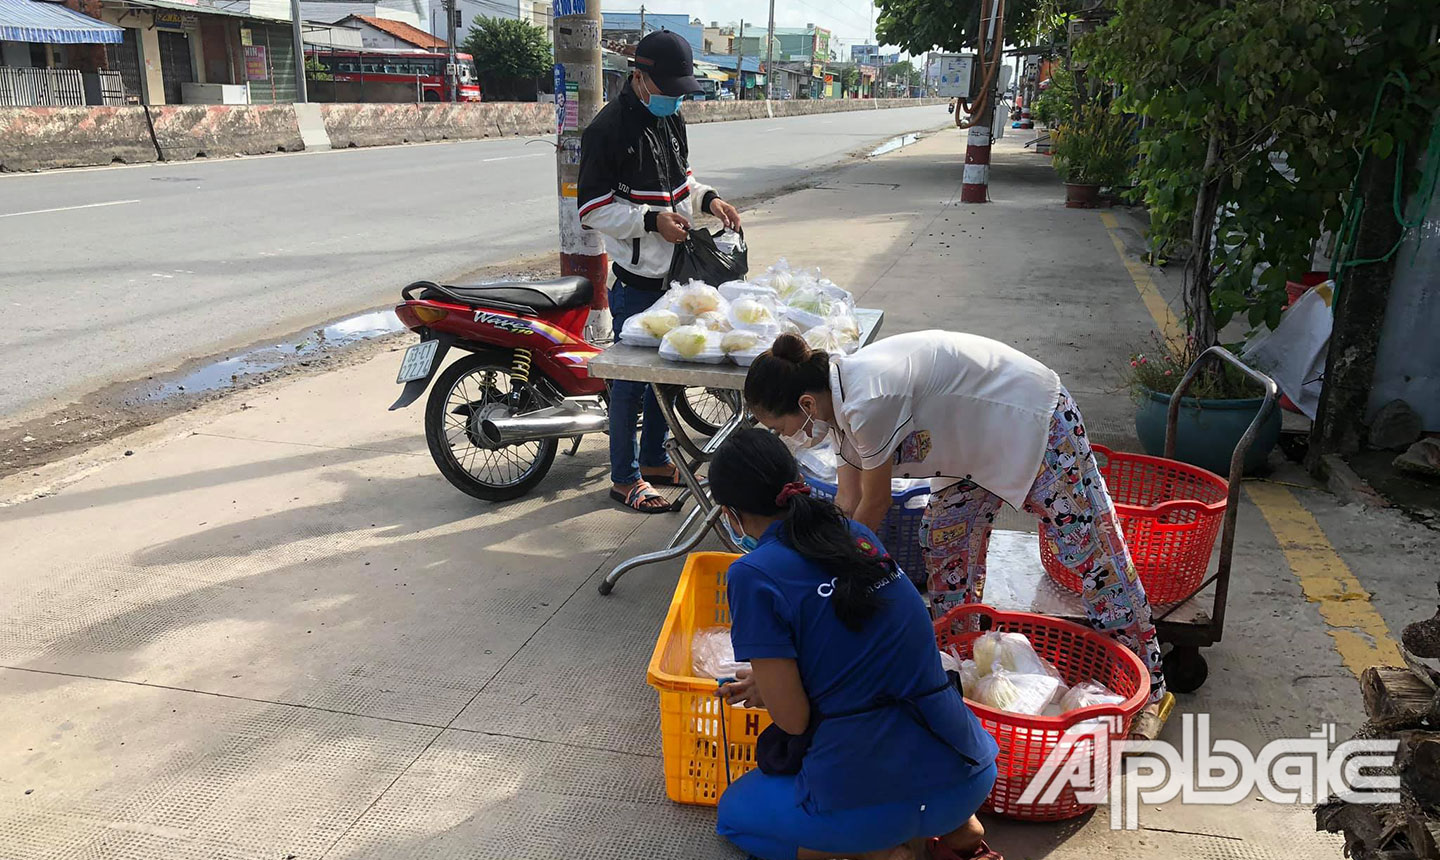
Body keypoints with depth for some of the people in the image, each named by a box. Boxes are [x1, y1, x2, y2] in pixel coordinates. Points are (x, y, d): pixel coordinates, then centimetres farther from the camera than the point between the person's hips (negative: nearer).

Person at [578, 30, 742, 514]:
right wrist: (653, 221, -22)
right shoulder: (609, 128, -14)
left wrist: (706, 198, 5)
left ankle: (654, 459, 32)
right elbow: (592, 207, -15)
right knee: (631, 377, 0)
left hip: (675, 271, 8)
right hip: (637, 278, -8)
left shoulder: (671, 119, 11)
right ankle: (625, 478, 14)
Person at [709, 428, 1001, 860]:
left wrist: (762, 691, 12)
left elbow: (793, 719, -10)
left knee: (733, 814, 25)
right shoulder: (858, 535, 7)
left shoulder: (753, 576, -12)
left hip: (867, 799, -5)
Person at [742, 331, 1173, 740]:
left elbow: (874, 506, -19)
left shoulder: (867, 403, -33)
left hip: (1036, 422, -9)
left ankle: (1149, 691, 13)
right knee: (943, 538, 10)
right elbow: (847, 504, 3)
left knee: (1090, 551, -1)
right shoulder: (842, 400, -4)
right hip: (980, 437, 9)